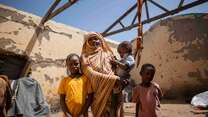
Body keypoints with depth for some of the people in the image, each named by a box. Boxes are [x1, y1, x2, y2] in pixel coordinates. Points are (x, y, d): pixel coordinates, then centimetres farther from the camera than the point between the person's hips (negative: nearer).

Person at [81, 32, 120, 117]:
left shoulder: (107, 53, 10)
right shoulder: (85, 57, 1)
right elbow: (91, 74, -12)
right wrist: (114, 78, -19)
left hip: (112, 91, 2)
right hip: (97, 93, -2)